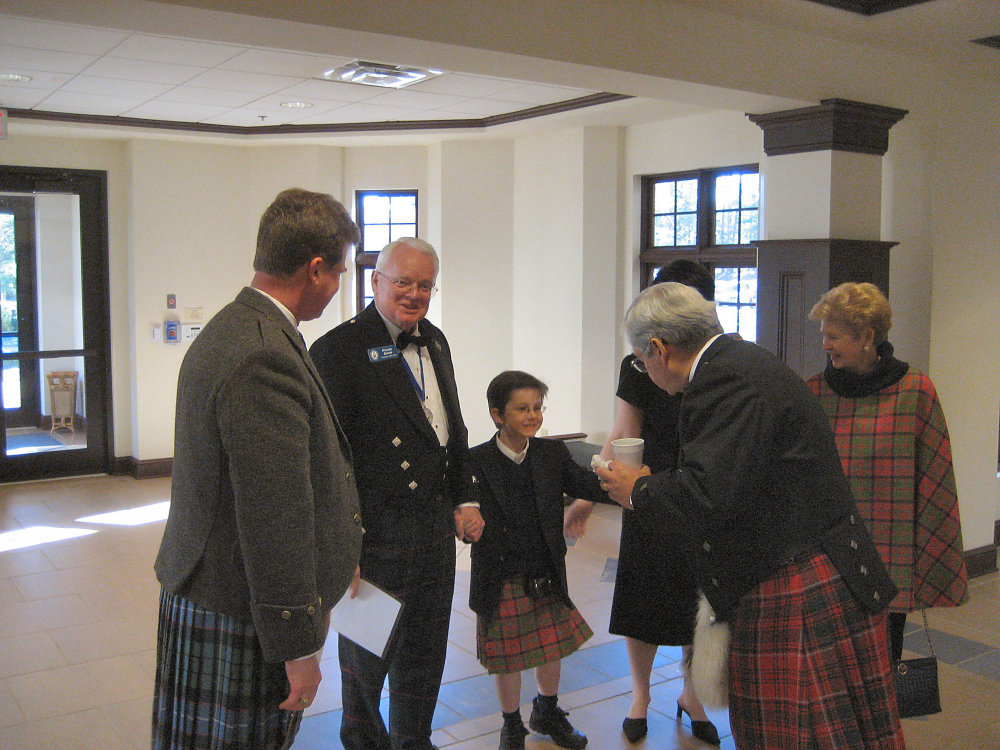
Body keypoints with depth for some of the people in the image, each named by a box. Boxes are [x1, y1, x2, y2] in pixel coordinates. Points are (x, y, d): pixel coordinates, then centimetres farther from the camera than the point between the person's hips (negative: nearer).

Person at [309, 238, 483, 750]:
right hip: (377, 532, -7)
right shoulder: (340, 348, -14)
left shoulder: (434, 341, 11)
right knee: (367, 653, 12)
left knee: (425, 651, 19)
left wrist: (464, 499, 14)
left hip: (437, 528, 7)